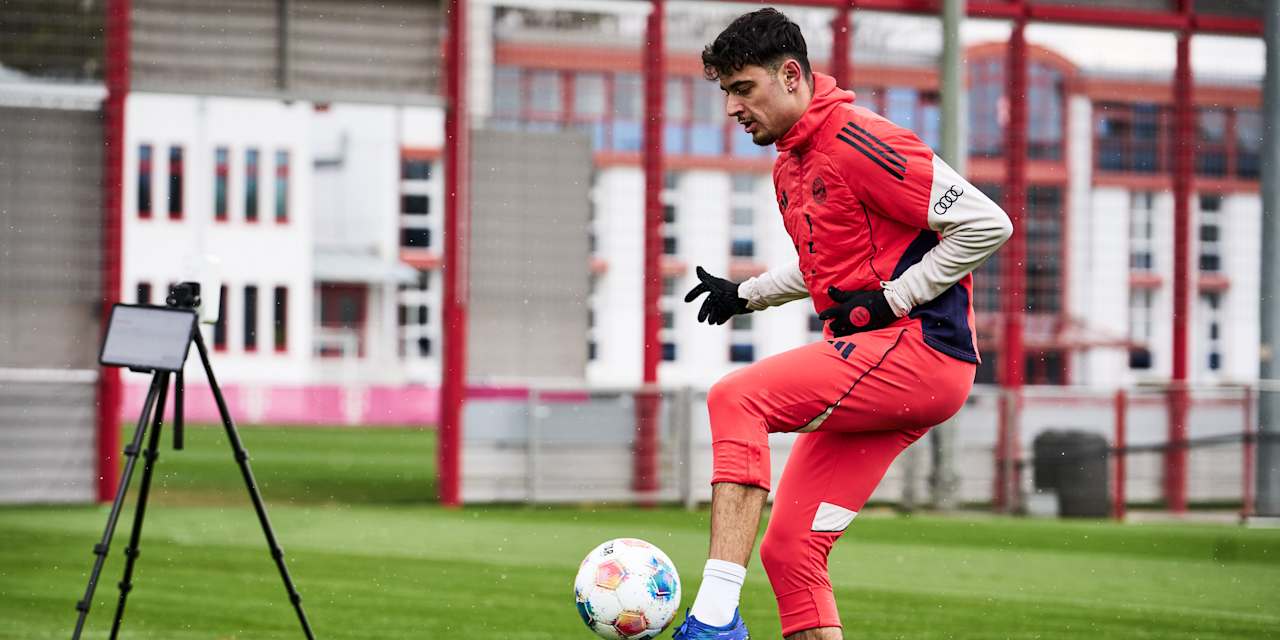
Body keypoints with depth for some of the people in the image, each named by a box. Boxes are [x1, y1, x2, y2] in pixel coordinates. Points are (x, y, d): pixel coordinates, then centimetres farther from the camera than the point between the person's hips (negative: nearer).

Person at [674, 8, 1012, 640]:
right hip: (871, 361, 10)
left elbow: (986, 224, -16)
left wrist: (891, 300, -15)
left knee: (736, 398, -24)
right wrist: (746, 294, 21)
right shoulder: (789, 166, 17)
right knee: (788, 549, 3)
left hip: (918, 349, -10)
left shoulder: (858, 142, -13)